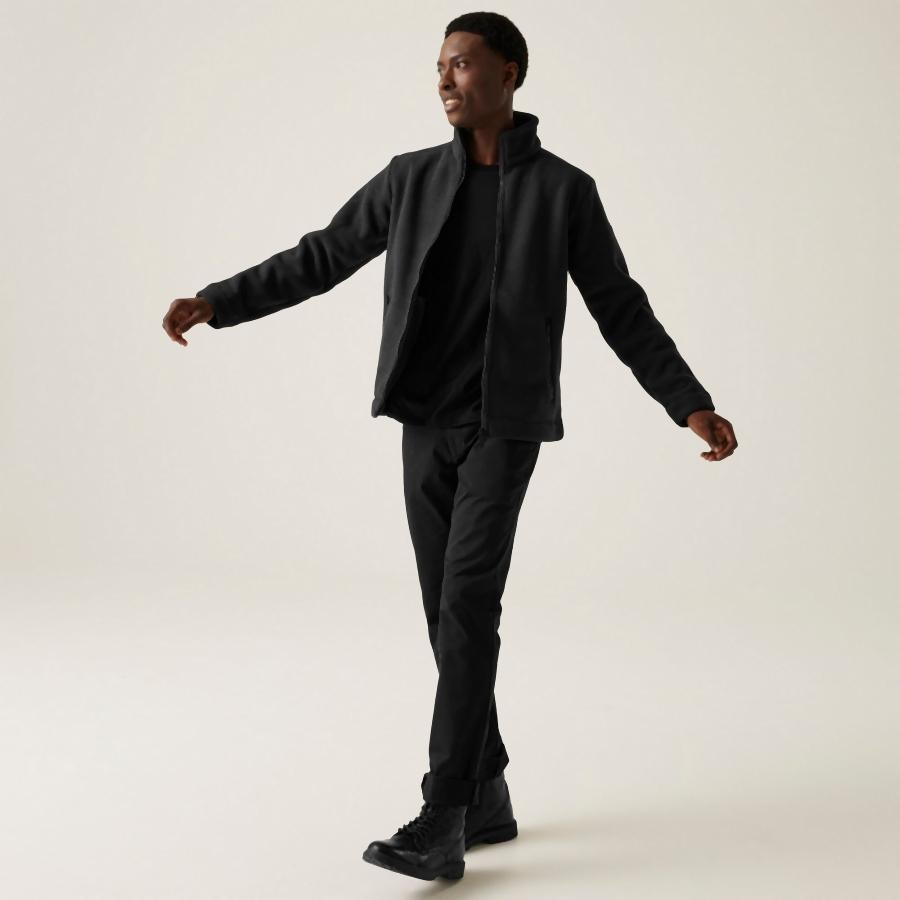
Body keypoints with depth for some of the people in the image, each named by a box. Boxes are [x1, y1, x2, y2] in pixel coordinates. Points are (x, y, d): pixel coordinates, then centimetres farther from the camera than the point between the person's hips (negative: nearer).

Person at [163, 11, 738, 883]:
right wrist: (215, 302, -2)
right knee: (452, 613, 5)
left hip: (504, 426, -4)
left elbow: (621, 311, 2)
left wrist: (692, 405, -8)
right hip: (426, 426, 4)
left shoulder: (564, 189, 0)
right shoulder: (411, 177, 9)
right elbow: (321, 259, 9)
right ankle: (487, 797, 17)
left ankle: (441, 819, -16)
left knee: (466, 605, -18)